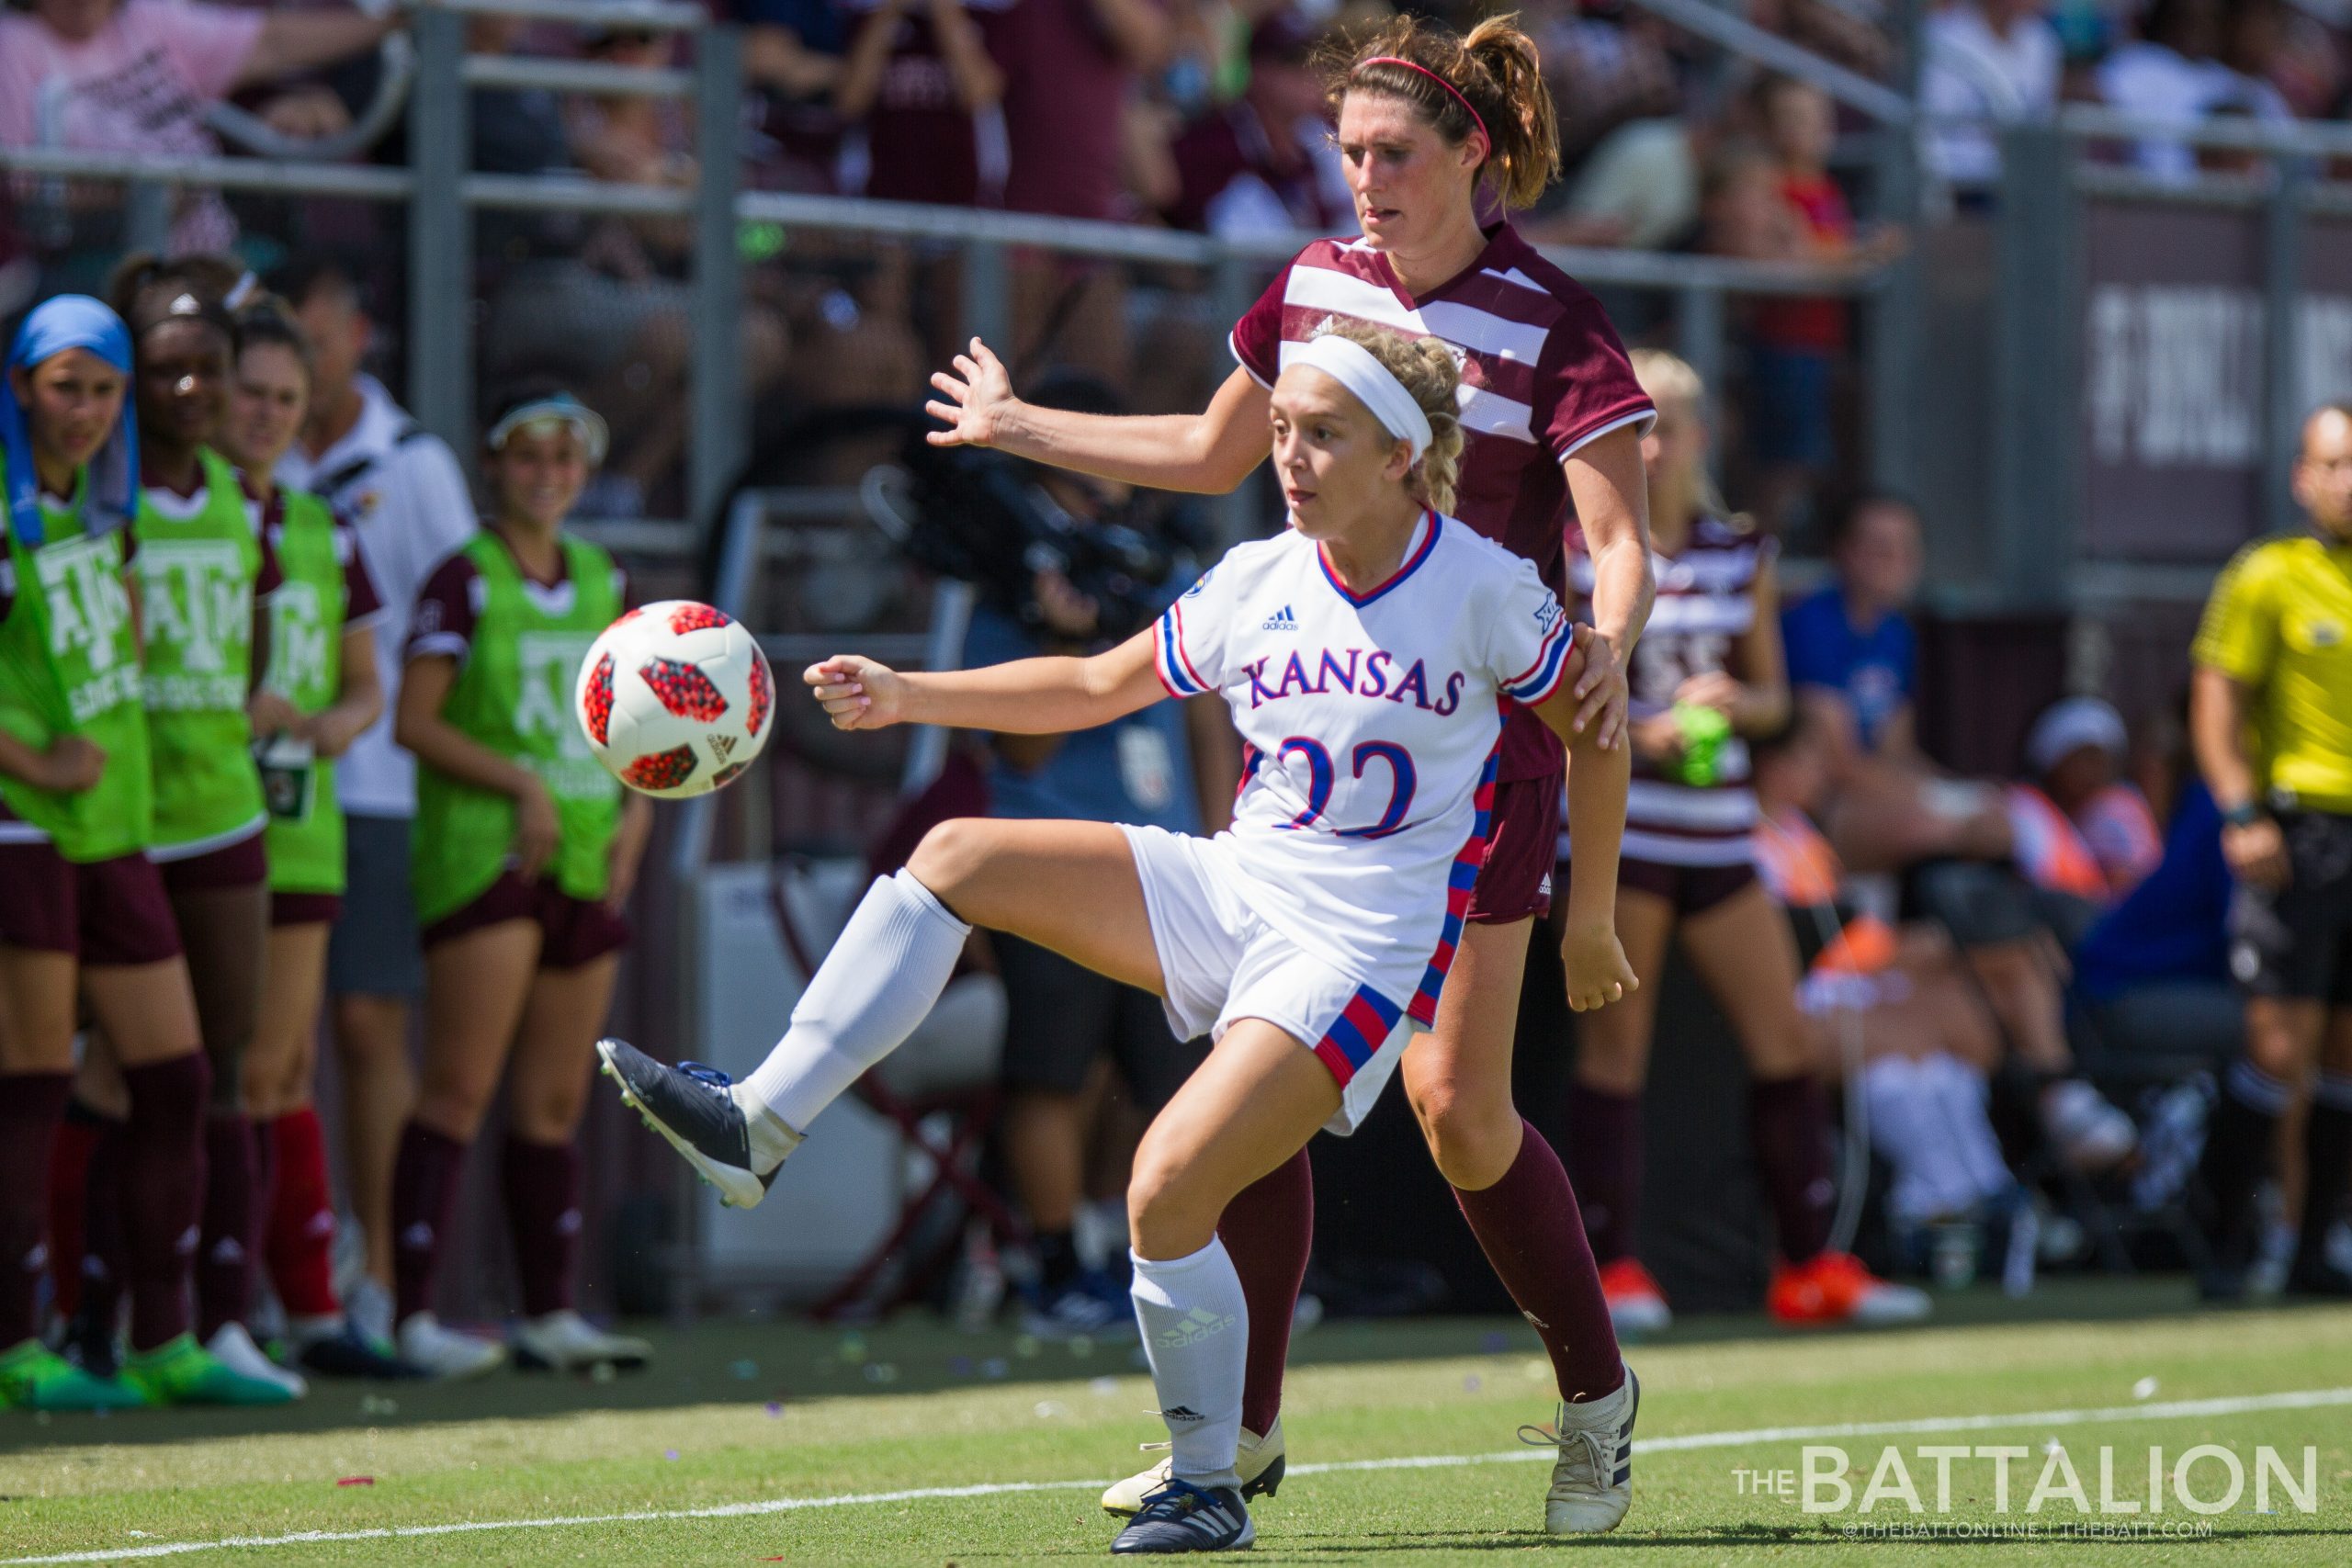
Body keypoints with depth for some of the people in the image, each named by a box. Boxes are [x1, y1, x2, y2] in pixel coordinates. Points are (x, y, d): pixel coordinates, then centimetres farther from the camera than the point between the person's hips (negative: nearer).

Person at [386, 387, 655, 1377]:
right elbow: (414, 720, -9)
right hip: (483, 858, -6)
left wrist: (637, 813, 4)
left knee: (555, 1103, 9)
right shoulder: (464, 581, -4)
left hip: (588, 868, 6)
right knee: (461, 1090, -13)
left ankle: (550, 1315, 14)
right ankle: (413, 1317, -15)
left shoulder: (602, 580, 15)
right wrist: (520, 782, -18)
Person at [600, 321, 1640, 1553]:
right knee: (958, 856, -6)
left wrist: (1587, 920, 7)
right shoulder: (1254, 585, 4)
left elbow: (1595, 731, 3)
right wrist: (907, 696, 8)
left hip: (1364, 950, -6)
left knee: (1167, 1186, -22)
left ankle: (1207, 1488, -4)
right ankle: (757, 1127, -7)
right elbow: (1099, 686, 16)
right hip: (1231, 894, 6)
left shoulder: (1486, 592, -10)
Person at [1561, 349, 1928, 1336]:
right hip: (1613, 822, -4)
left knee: (1785, 1042, 3)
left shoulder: (1742, 556, 10)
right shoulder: (1577, 550, -2)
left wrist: (1730, 702, -9)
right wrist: (1630, 728, -17)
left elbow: (1772, 695, 13)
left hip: (1715, 827, 4)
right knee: (1616, 1048, -5)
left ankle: (1811, 1265, 10)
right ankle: (1612, 1269, 0)